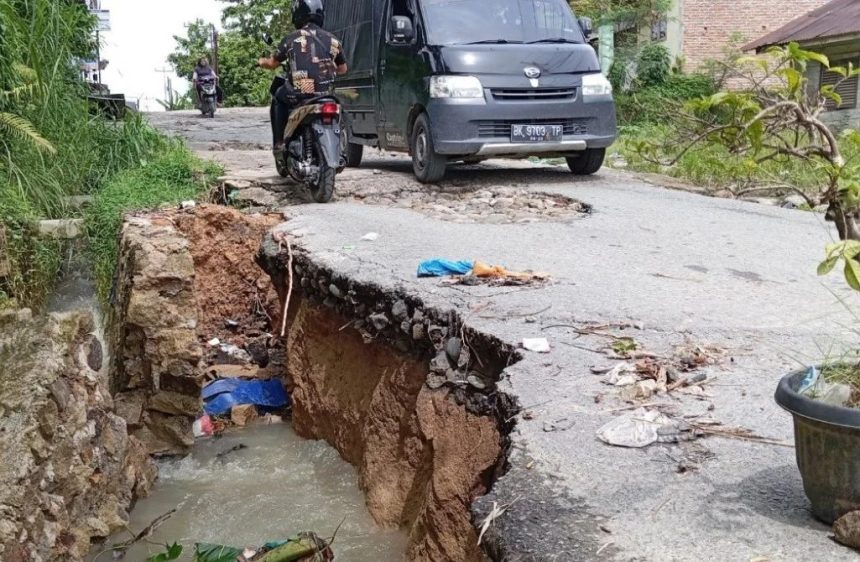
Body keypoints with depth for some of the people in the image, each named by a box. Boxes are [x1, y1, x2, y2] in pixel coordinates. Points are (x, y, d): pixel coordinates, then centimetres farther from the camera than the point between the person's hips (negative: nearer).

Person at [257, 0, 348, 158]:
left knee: (278, 98, 29)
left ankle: (279, 144, 20)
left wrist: (262, 62, 35)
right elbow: (343, 69, 20)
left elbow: (273, 64, 12)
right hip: (325, 94, 2)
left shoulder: (292, 38, 0)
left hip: (298, 94, -2)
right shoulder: (332, 40, 8)